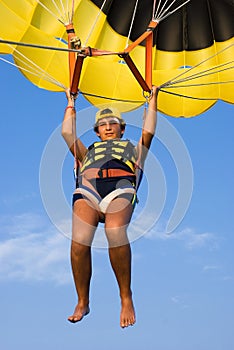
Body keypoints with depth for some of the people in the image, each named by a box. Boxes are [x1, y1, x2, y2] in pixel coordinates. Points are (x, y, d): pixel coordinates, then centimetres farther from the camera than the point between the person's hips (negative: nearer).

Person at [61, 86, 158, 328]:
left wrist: (153, 98, 40)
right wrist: (71, 103, 50)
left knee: (115, 232, -34)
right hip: (88, 188, 2)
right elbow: (67, 132, 38)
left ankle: (126, 297, -23)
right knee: (79, 240, -28)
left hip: (120, 187, -2)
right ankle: (82, 302, -14)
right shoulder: (87, 152, 41)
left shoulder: (133, 149, 38)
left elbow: (148, 131, 30)